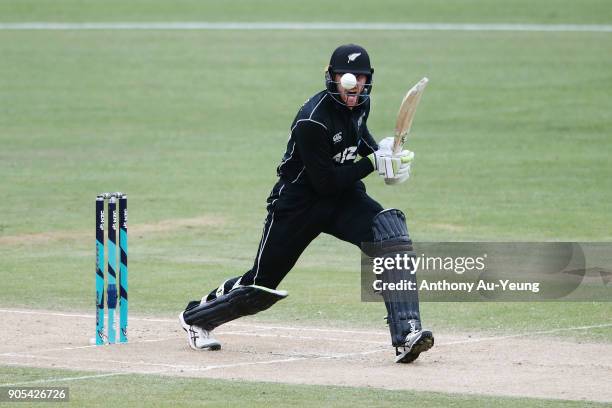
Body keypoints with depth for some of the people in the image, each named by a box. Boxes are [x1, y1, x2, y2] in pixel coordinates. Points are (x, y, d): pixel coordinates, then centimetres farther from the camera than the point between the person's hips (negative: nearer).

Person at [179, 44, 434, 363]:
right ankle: (195, 318, 36)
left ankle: (406, 335, -29)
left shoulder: (360, 103, -2)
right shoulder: (312, 120, -27)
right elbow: (326, 182, -25)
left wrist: (383, 153, 2)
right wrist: (373, 162, -24)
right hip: (299, 202, -6)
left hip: (344, 195, 6)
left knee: (391, 229, -23)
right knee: (262, 284, 4)